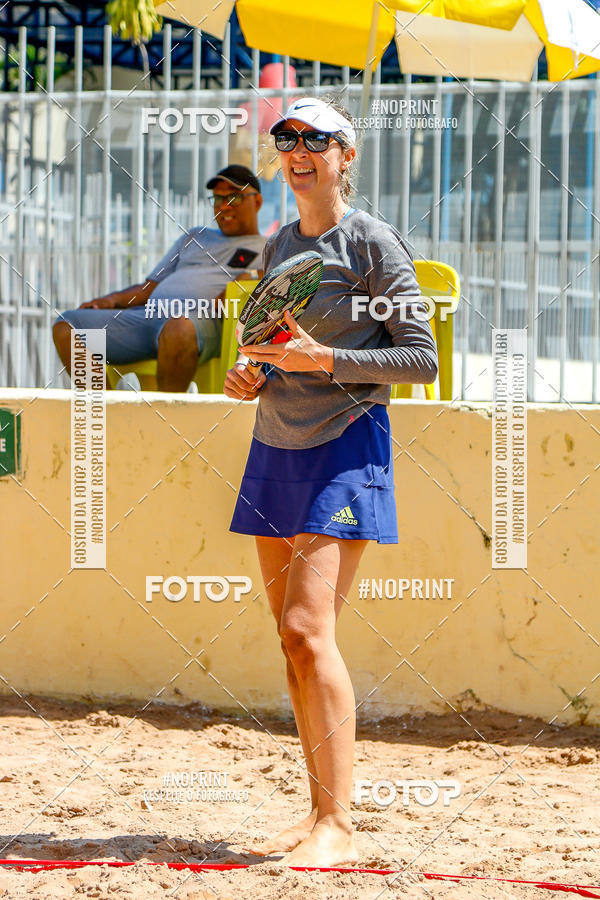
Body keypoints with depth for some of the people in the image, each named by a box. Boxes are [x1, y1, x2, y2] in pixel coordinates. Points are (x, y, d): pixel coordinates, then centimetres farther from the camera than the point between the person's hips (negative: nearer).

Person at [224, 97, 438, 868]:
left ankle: (338, 827, -16)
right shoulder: (276, 247, 14)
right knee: (291, 639, 5)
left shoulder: (372, 243, -7)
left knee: (309, 632, -17)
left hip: (346, 448, -7)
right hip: (277, 449, 7)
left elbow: (422, 357, -10)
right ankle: (319, 812, 11)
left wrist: (322, 358, -19)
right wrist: (247, 374, 3)